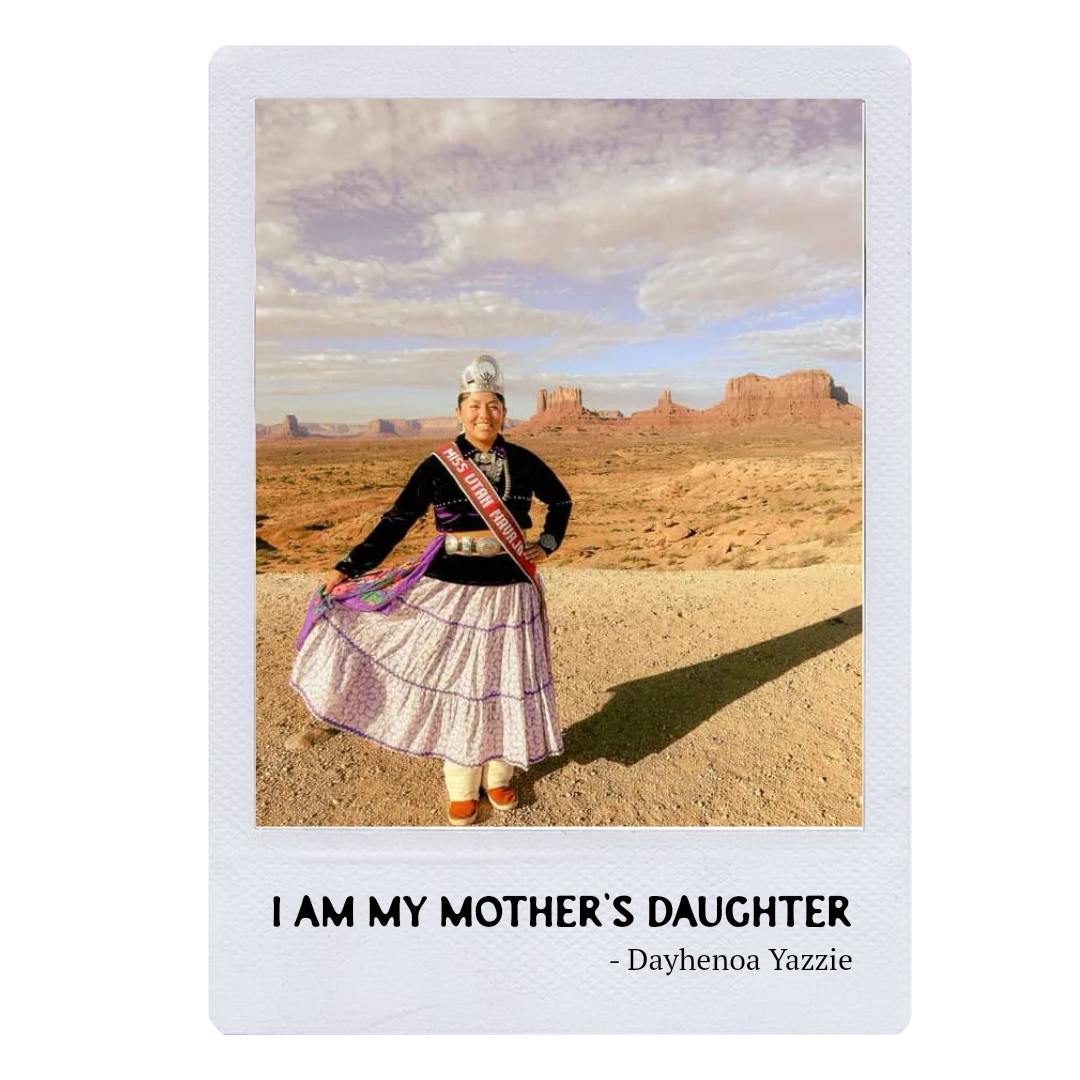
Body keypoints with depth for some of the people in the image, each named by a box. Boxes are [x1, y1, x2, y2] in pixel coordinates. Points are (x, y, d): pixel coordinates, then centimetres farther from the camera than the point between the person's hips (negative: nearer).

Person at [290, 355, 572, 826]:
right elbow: (396, 521, -5)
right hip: (450, 588, -2)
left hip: (509, 587, 2)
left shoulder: (522, 462, 0)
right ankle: (461, 787, 24)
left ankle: (499, 774, 31)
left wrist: (547, 544, 5)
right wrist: (348, 567, -11)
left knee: (505, 680, 10)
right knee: (454, 682, 6)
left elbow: (561, 501, 17)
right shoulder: (437, 465, -5)